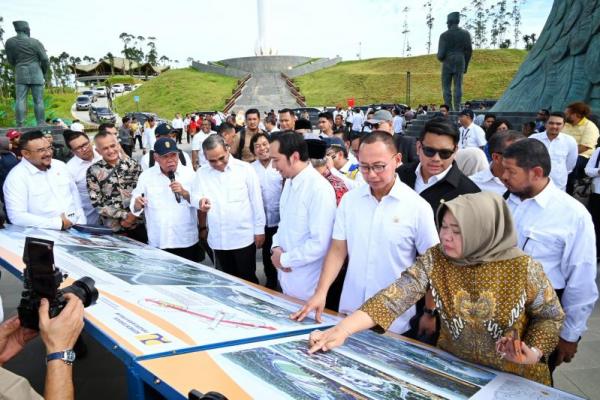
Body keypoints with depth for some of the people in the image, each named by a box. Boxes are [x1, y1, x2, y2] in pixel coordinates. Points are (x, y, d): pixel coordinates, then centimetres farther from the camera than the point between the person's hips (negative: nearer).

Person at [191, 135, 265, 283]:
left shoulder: (245, 169, -7)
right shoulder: (201, 173, 3)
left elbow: (256, 201, -4)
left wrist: (259, 230, -2)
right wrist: (200, 201, -23)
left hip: (243, 237, -3)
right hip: (218, 239, 4)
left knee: (248, 279, 8)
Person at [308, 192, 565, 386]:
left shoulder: (523, 268, -19)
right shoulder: (434, 259, -15)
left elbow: (550, 316, -5)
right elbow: (394, 297, -23)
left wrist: (534, 353, -23)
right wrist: (341, 330, -33)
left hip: (513, 378, -2)